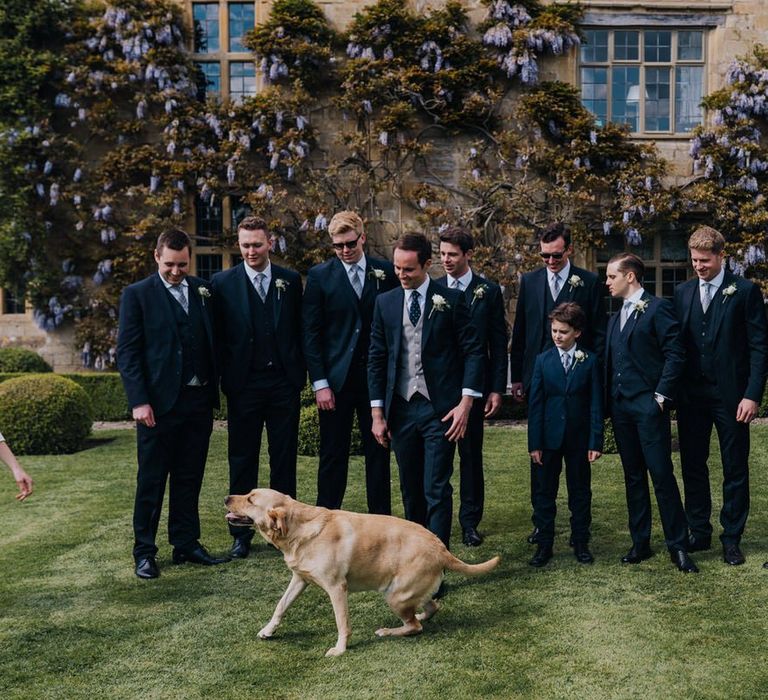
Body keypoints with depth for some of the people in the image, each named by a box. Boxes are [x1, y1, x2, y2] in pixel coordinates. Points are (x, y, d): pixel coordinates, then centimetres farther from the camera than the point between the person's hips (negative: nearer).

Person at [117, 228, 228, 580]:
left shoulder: (202, 290, 10)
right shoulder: (137, 294, -2)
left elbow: (212, 341, 11)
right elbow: (127, 352, -5)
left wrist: (214, 389, 3)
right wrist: (139, 401, -13)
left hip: (198, 401, 4)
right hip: (159, 402, -4)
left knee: (189, 478, 12)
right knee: (151, 481, 4)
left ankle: (186, 543, 23)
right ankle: (144, 551, 14)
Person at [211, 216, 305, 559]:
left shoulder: (291, 281, 6)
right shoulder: (222, 283, 0)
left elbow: (299, 331, 8)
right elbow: (217, 337, 0)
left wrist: (300, 374, 2)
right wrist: (226, 380, -5)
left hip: (284, 383, 2)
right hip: (244, 385, -1)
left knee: (285, 460, 9)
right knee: (242, 462, 7)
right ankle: (241, 533, 18)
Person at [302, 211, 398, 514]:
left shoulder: (386, 272, 3)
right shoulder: (319, 276, 0)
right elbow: (310, 333, -1)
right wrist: (319, 383, -8)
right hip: (336, 378, -1)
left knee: (378, 451, 9)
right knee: (333, 455, 5)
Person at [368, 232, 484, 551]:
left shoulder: (451, 300, -2)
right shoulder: (385, 302, 8)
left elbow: (473, 352, -2)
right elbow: (376, 358, 9)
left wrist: (466, 402, -10)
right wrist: (377, 413, 5)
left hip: (440, 409, -3)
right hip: (400, 408, 4)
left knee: (436, 489, -5)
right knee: (410, 489, 12)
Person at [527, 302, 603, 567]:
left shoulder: (590, 361, -1)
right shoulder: (543, 360, 1)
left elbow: (596, 404, -2)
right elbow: (535, 404, 0)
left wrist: (596, 442, -8)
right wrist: (534, 443, -5)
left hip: (579, 438, -1)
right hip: (549, 438, 1)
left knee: (580, 493, 10)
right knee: (546, 493, 7)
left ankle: (580, 543, 22)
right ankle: (544, 545, 16)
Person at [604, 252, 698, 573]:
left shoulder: (658, 308, -5)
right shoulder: (615, 318, 18)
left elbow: (675, 354, -11)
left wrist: (661, 396, -14)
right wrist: (609, 401, 9)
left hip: (649, 406, -7)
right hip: (620, 407, 7)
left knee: (662, 475, -5)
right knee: (633, 477, 11)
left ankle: (678, 545, 5)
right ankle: (640, 543, 19)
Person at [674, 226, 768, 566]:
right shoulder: (683, 292, 8)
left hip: (730, 395, -4)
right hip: (691, 395, 4)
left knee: (735, 469, 6)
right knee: (692, 465, 10)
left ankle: (732, 538, 18)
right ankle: (699, 533, 23)